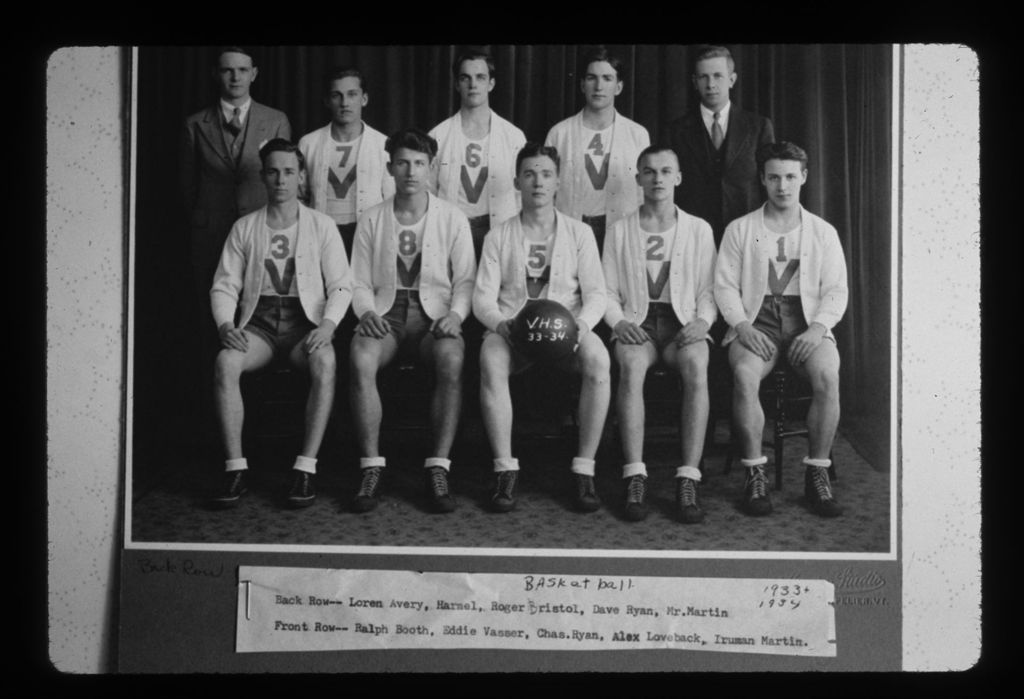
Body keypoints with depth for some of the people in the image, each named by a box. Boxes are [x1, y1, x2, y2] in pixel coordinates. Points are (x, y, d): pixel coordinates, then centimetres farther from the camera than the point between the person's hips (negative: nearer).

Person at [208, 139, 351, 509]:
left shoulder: (321, 225, 8)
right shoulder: (244, 228, 11)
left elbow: (341, 285, 2)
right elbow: (224, 286, 8)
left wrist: (327, 325, -17)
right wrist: (225, 325, -12)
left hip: (305, 319, -1)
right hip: (258, 320, 1)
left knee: (324, 362, -36)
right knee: (225, 362, -32)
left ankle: (306, 468, -31)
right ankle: (235, 469, -25)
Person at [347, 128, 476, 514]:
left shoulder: (452, 218, 8)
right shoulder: (371, 219, 11)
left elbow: (465, 279, 6)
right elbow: (359, 282, 11)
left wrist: (455, 313, -13)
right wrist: (367, 312, -10)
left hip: (434, 312, -1)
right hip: (384, 311, 1)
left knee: (452, 359, -36)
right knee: (360, 359, -34)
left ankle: (438, 469, -30)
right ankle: (371, 468, -26)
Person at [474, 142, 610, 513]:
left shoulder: (579, 233, 12)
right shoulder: (498, 237, 11)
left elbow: (595, 293, 5)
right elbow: (483, 298, 3)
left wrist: (582, 322, -17)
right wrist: (502, 323, -19)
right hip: (511, 329, 0)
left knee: (598, 358, -34)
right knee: (490, 360, -36)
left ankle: (584, 471, -27)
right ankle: (505, 471, -29)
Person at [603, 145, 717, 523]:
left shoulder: (699, 229, 13)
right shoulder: (620, 230, 13)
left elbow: (708, 291, 12)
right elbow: (607, 291, 11)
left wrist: (703, 321, -8)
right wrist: (618, 321, -8)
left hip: (683, 322, 0)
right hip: (635, 322, 0)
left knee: (696, 365, -35)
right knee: (631, 364, -36)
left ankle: (688, 481, -36)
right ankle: (635, 478, -36)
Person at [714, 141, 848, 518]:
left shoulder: (823, 232, 14)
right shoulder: (740, 229, 11)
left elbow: (836, 290, 9)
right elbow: (725, 285, 5)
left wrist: (818, 327, -10)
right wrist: (742, 325, -12)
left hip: (807, 321, 1)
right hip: (755, 321, -1)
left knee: (827, 375, -32)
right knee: (744, 375, -34)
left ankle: (817, 475, -19)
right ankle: (755, 474, -22)